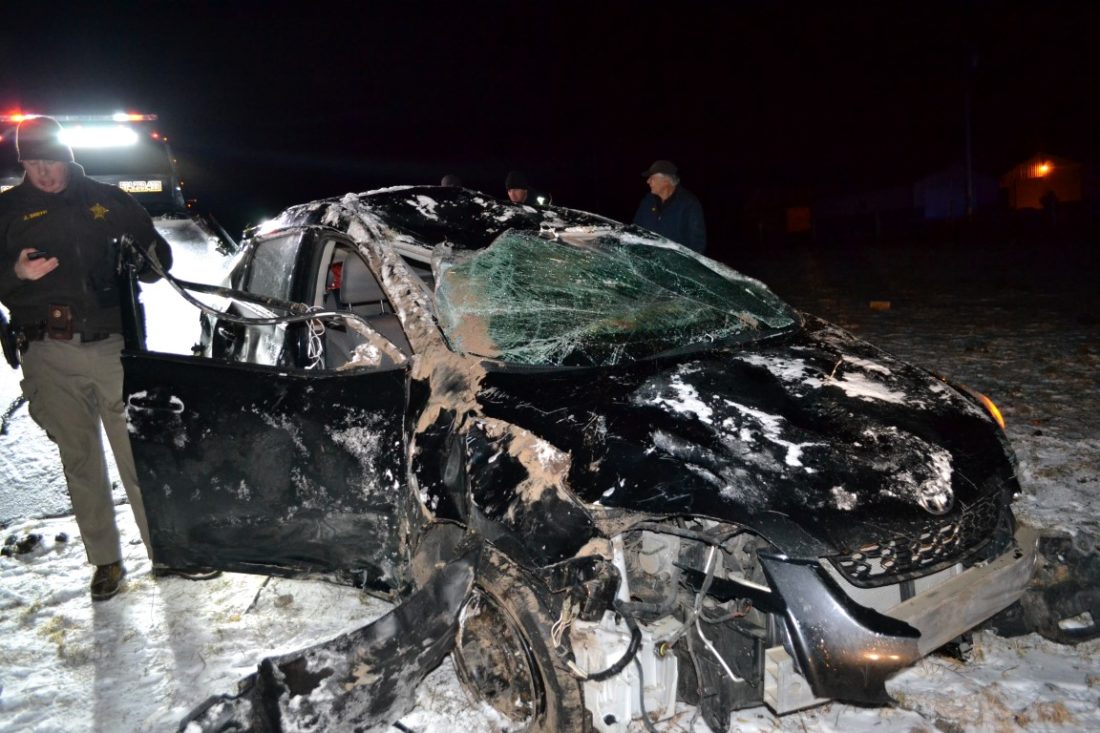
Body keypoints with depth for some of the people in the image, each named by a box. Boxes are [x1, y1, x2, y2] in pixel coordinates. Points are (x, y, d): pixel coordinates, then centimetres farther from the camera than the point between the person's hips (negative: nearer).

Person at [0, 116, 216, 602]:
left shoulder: (109, 200, 11)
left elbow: (158, 256, 14)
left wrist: (144, 259, -8)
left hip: (113, 343, 0)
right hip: (49, 355, 1)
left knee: (140, 453, 0)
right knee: (80, 462, 7)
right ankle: (105, 561, 18)